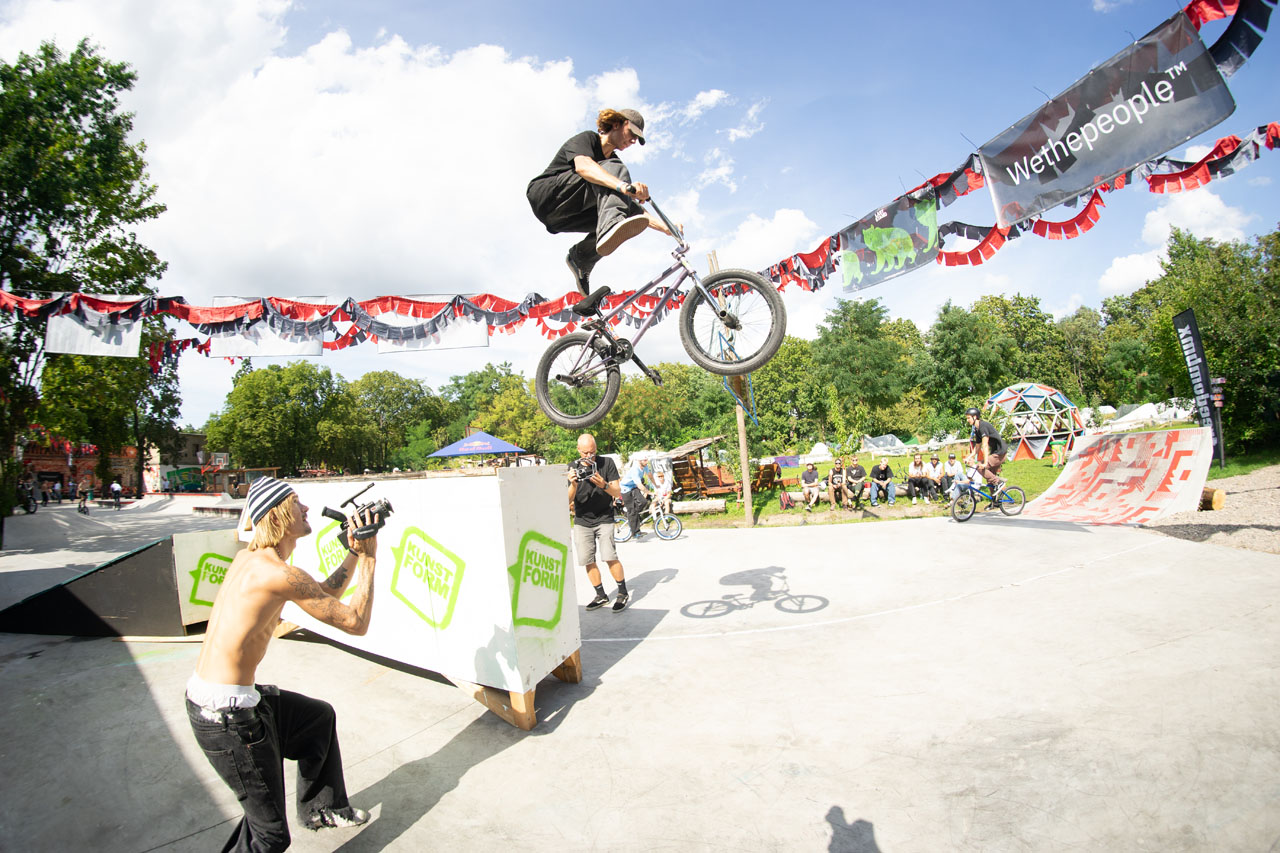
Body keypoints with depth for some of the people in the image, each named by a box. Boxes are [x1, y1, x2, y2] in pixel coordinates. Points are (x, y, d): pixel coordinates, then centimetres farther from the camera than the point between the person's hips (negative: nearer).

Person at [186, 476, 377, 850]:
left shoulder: (251, 558, 7)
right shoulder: (279, 573, -23)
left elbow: (325, 595, 17)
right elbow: (356, 622, -16)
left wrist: (354, 553, 9)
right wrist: (369, 557, -9)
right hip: (226, 715, -10)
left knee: (320, 716, 29)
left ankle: (319, 809, 45)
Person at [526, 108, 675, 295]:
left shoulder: (613, 161, 18)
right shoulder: (587, 138, -3)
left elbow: (635, 211, 10)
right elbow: (583, 166, -29)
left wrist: (666, 227, -6)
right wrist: (623, 185, -47)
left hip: (563, 218, 8)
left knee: (628, 208, -14)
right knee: (614, 169, -23)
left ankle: (580, 257, -3)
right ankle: (611, 225, -53)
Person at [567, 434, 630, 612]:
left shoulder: (607, 463, -5)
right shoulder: (573, 468, -2)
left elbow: (618, 493, -7)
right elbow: (568, 501, -7)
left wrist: (604, 485, -28)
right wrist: (574, 485, -27)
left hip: (604, 518, -2)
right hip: (582, 521, 2)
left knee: (610, 557, -13)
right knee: (588, 561, 2)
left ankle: (623, 593, 3)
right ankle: (601, 596, 18)